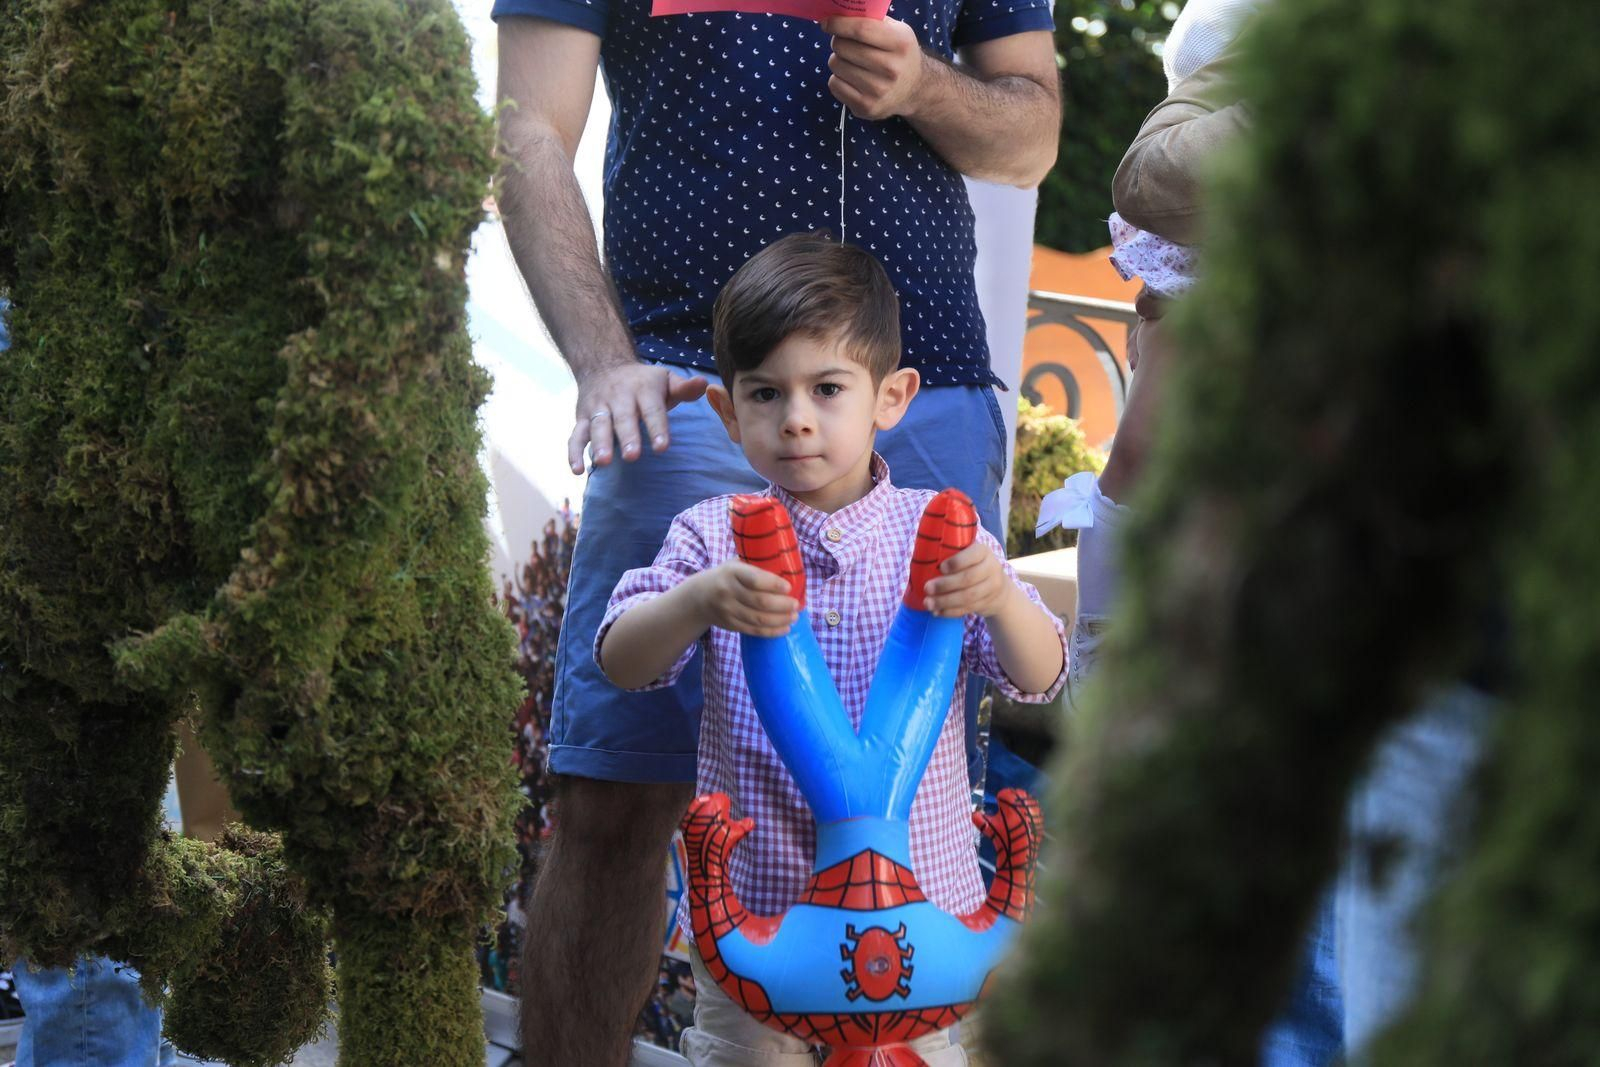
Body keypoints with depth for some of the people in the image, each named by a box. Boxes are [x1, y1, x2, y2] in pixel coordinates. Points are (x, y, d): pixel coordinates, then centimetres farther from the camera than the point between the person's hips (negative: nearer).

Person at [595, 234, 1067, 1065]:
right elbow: (619, 661, -11)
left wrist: (1000, 599, -28)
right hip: (751, 901, 0)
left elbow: (1040, 680, -6)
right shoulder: (714, 537, 0)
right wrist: (700, 602, -32)